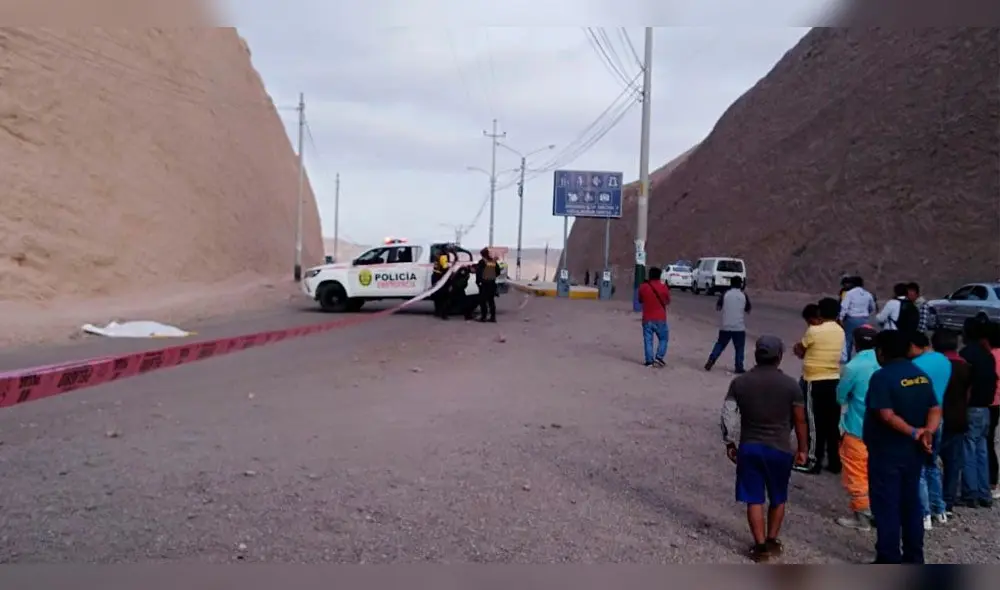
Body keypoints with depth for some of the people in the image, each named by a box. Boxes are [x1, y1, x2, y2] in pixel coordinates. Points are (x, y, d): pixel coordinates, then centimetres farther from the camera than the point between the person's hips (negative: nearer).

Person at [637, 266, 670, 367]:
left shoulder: (643, 287, -4)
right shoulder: (664, 287, -7)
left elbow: (640, 301, 10)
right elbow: (667, 302, 6)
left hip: (647, 319, 1)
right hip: (660, 319, -1)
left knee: (648, 340, 6)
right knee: (663, 338, 14)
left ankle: (649, 360, 4)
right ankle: (659, 357, 2)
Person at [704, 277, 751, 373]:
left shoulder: (725, 294, -2)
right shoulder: (744, 296, -3)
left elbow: (717, 308, 5)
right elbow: (748, 311, 7)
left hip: (725, 326, 1)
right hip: (739, 327, -1)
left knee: (720, 344, 14)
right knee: (739, 348, 8)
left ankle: (711, 360, 4)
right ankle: (739, 367, 7)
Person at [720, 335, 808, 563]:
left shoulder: (739, 383, -4)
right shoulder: (790, 385, -7)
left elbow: (728, 415, -3)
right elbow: (800, 420, -2)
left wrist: (729, 443, 9)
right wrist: (802, 448, 10)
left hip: (749, 447, 0)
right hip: (780, 449, 0)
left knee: (754, 499, 7)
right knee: (778, 498, 18)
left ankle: (760, 546, 8)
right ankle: (772, 541, 26)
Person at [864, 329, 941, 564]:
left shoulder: (882, 377, -16)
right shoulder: (922, 376, 7)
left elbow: (887, 416, -25)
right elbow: (935, 409, 1)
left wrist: (914, 433, -21)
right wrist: (928, 431, -14)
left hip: (887, 453, -7)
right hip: (914, 452, 7)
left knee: (886, 507, 1)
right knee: (911, 504, 16)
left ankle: (889, 562, 5)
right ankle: (914, 558, 24)